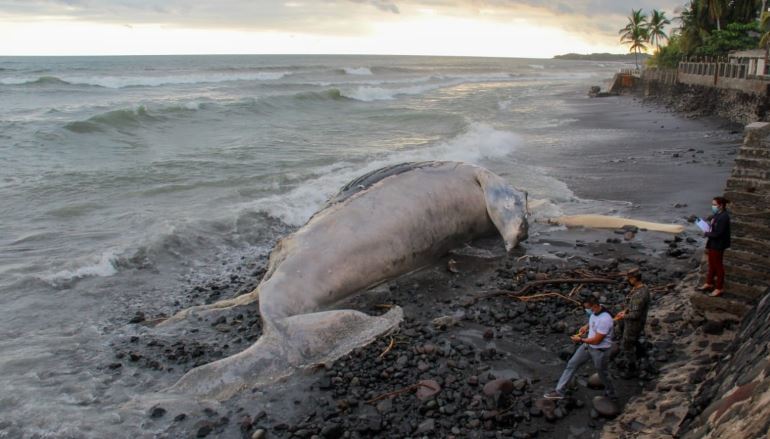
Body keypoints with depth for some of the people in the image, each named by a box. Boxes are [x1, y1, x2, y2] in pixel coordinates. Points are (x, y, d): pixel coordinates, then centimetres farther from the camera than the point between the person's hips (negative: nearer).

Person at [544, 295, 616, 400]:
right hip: (588, 345, 8)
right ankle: (559, 391, 12)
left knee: (603, 374, 15)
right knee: (572, 364, 6)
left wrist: (580, 340, -15)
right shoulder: (594, 312, -7)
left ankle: (610, 393, 44)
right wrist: (580, 334, 5)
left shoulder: (605, 319, -33)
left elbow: (596, 340, -26)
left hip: (600, 351, -8)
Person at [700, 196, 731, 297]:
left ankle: (719, 288, 19)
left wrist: (707, 234, -12)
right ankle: (709, 283, 38)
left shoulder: (723, 217, -25)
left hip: (718, 246, -9)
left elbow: (718, 233, -26)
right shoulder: (717, 215, 4)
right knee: (711, 264, 21)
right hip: (712, 244, 9)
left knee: (718, 266, 5)